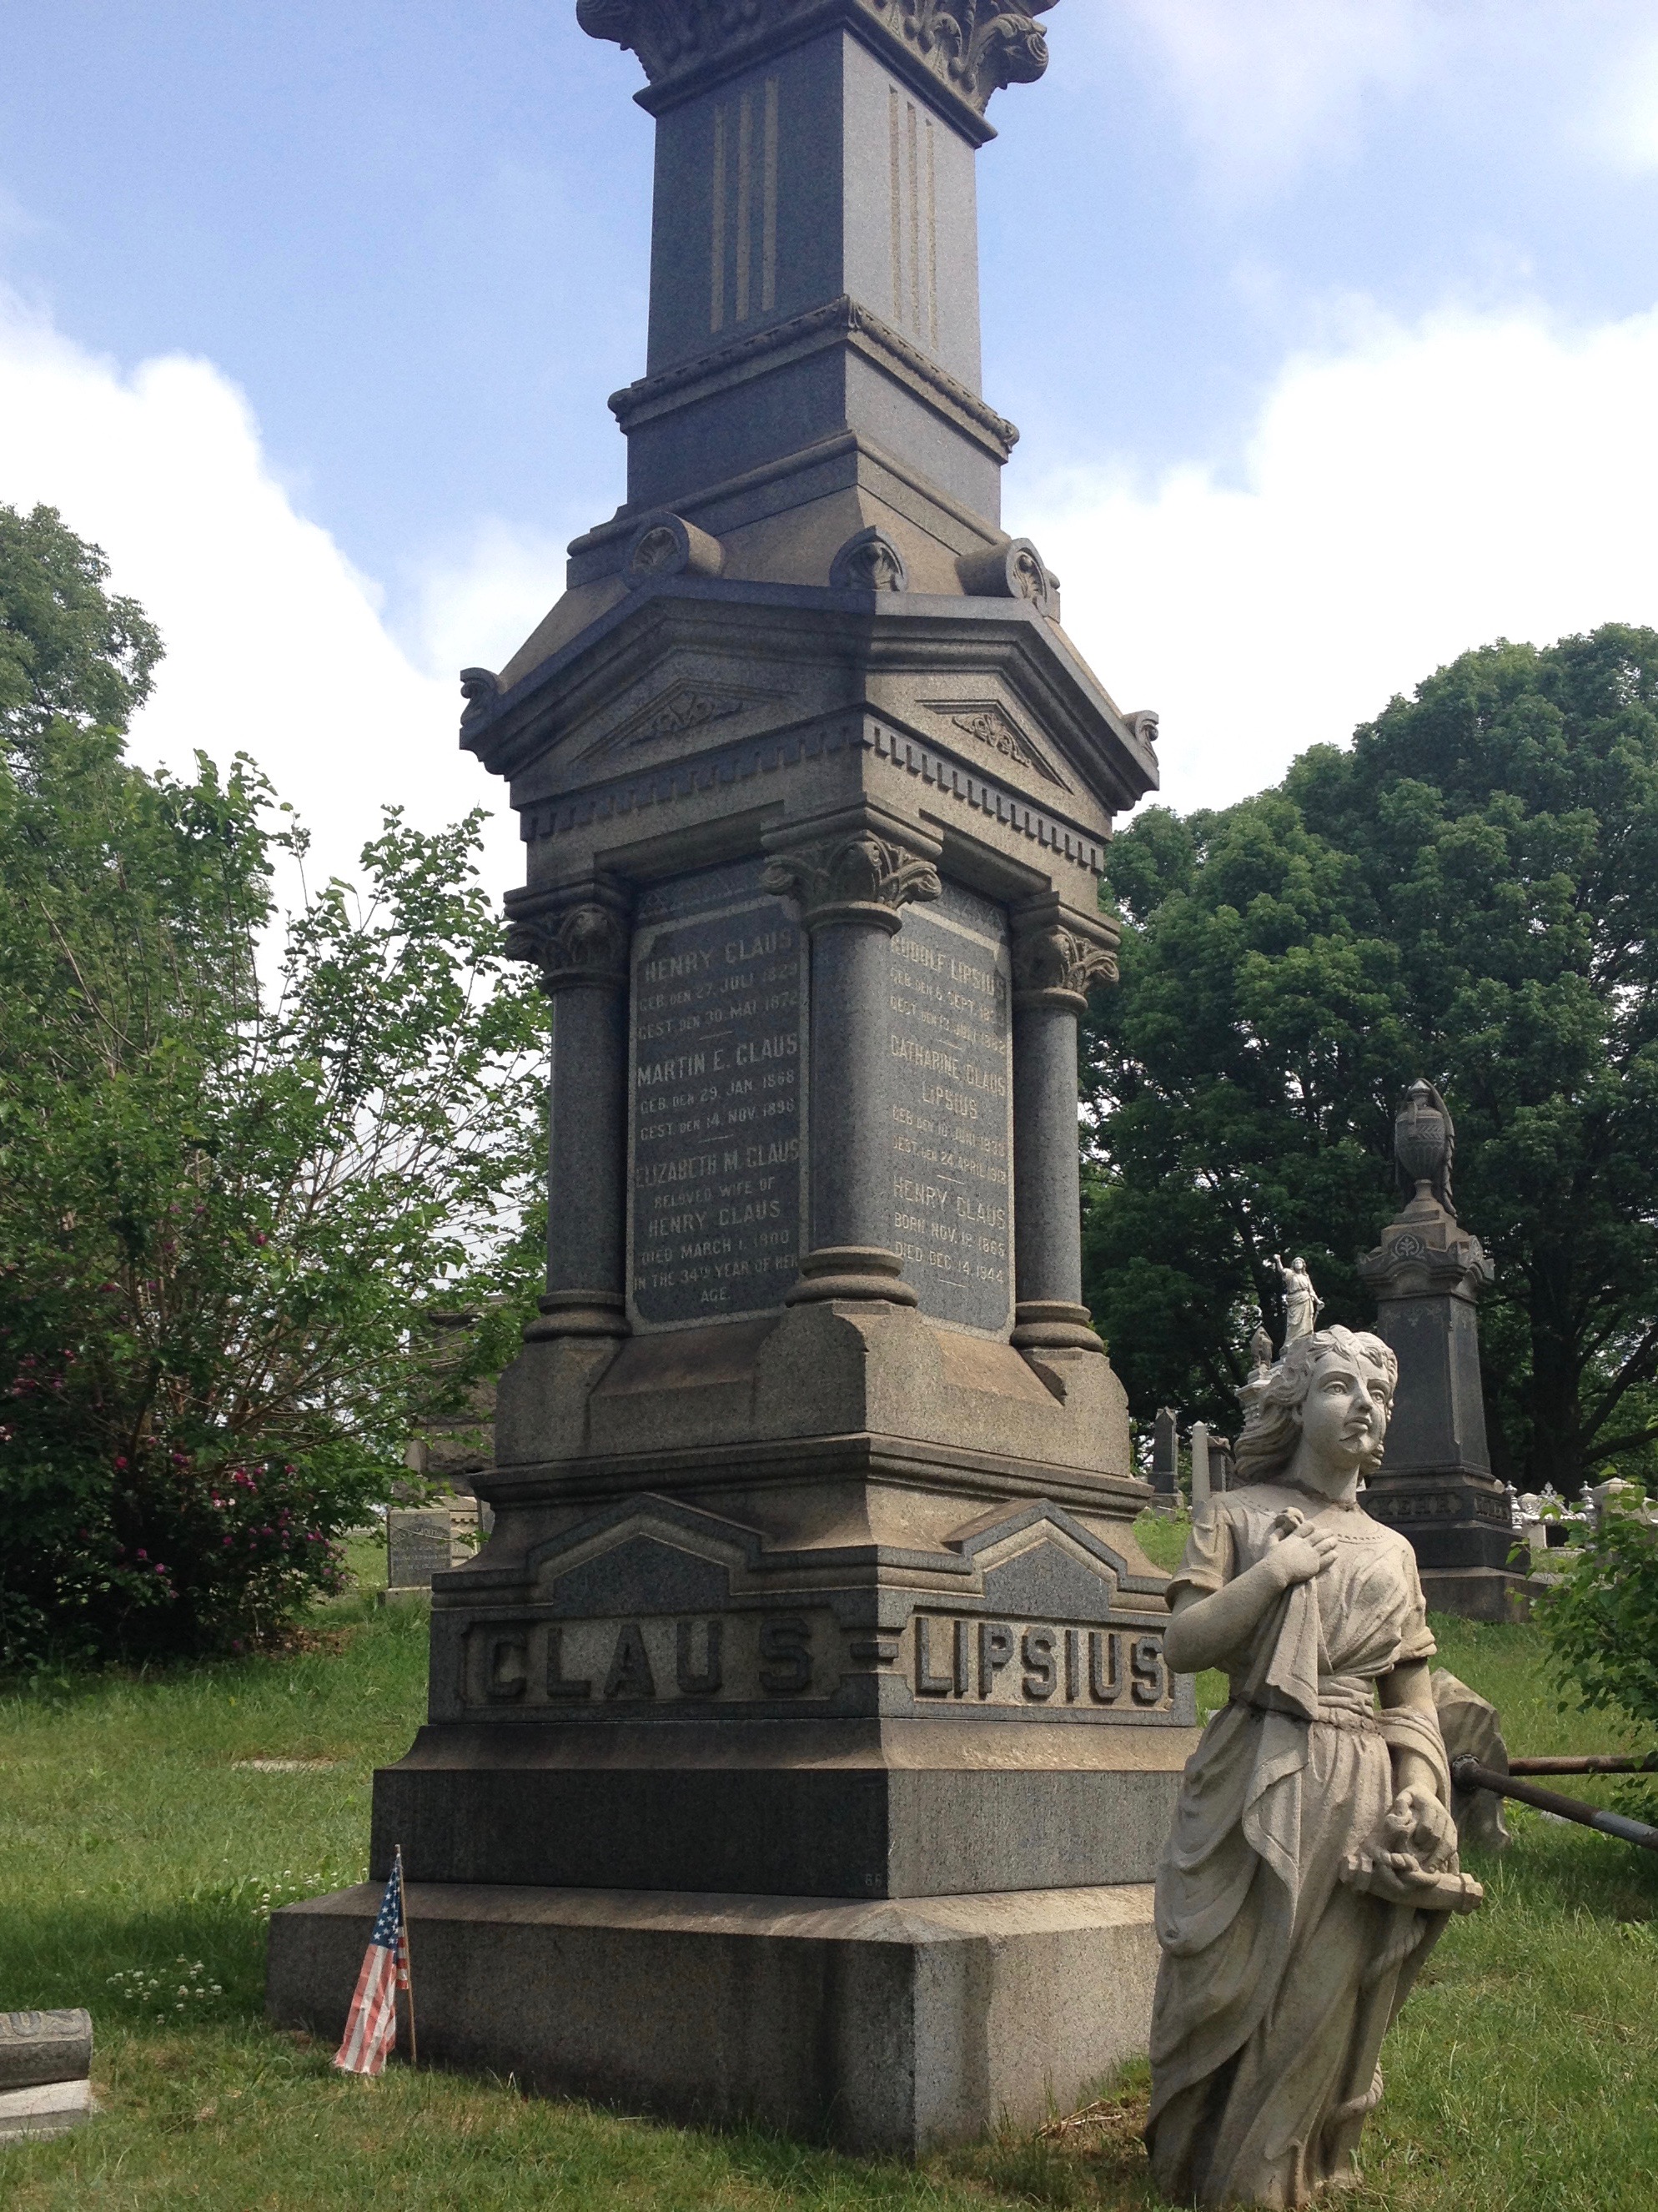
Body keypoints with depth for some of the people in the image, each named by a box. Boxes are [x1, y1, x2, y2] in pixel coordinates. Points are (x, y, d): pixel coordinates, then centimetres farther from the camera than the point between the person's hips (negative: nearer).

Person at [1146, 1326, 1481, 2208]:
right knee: (1230, 1985, -4)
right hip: (1253, 1788, -3)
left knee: (1325, 1992, 1)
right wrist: (1276, 1570, -9)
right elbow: (1183, 1643, -5)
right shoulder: (1237, 1516, 5)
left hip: (1358, 1798, 3)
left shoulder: (1391, 1550, 16)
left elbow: (1413, 1699, 14)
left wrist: (1422, 1791, -2)